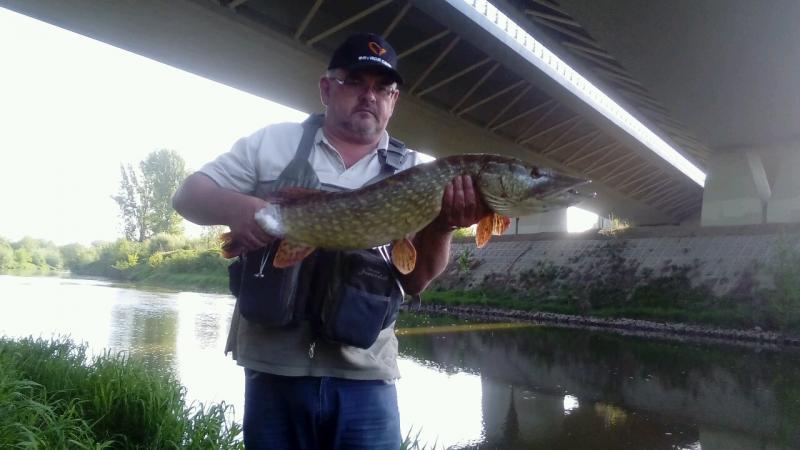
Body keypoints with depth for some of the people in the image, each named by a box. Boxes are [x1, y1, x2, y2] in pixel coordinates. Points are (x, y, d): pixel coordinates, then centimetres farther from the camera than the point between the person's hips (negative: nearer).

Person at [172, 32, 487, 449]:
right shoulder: (272, 143, 5)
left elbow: (414, 280, 0)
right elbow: (188, 194, 6)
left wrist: (441, 226, -20)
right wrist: (235, 206, -16)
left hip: (365, 375, 1)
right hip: (274, 368, 0)